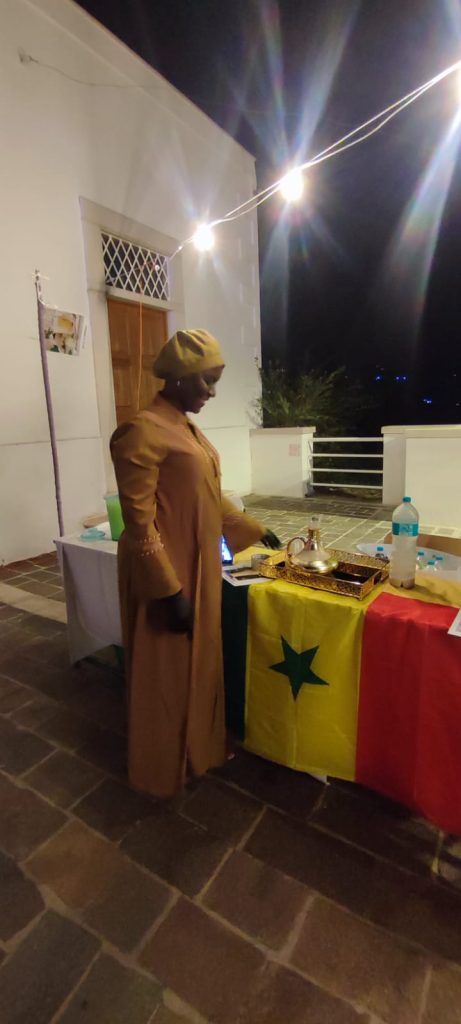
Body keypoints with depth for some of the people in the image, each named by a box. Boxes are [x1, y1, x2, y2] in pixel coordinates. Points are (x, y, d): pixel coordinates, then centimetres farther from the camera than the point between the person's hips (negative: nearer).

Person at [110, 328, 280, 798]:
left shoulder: (188, 429, 10)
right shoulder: (143, 431, -19)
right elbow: (139, 524, -21)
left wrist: (253, 530, 22)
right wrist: (169, 592, -20)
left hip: (199, 568, 9)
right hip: (167, 574, -9)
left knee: (199, 664, 22)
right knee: (167, 676, 10)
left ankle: (198, 749, 45)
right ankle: (163, 770, 35)